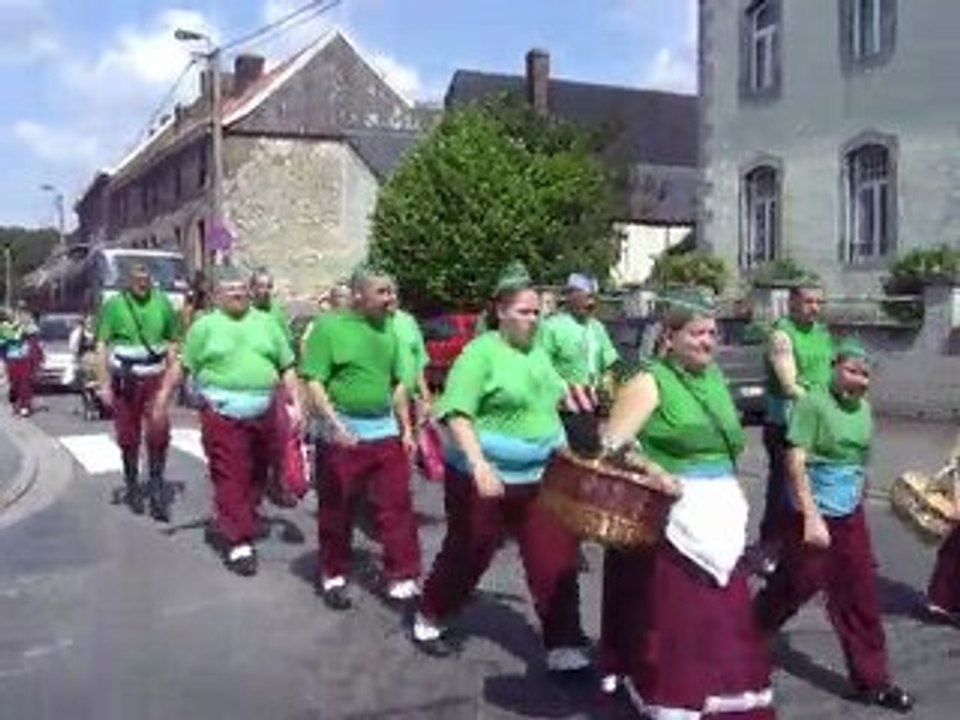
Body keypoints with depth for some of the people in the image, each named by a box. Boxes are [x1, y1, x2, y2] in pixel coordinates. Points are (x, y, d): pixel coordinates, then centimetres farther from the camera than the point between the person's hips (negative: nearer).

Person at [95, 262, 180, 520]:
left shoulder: (162, 302, 2)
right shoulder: (114, 305, -4)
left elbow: (172, 342, 10)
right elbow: (102, 346, -2)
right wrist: (104, 384, -6)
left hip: (155, 378, 1)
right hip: (124, 380, -1)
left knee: (159, 432, -9)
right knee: (128, 438, 8)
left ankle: (156, 485, 6)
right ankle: (132, 487, 25)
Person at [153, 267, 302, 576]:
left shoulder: (266, 322, 13)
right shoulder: (205, 326, 4)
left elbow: (287, 367, 12)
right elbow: (182, 365, 5)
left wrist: (295, 403, 4)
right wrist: (163, 397, 2)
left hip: (264, 411, 4)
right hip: (223, 413, -4)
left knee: (256, 476, 14)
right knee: (231, 479, -6)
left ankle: (229, 522, 33)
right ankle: (238, 544, -4)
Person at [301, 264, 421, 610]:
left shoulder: (387, 328, 9)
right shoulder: (329, 326, -8)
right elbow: (314, 382, -12)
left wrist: (406, 429, 12)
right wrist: (335, 424, -23)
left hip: (386, 431, 5)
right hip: (344, 432, -5)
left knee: (397, 507, 3)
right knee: (337, 511, 8)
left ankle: (402, 578, 11)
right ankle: (333, 577, 24)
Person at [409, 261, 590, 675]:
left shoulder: (537, 352, 10)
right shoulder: (481, 351, -14)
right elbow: (456, 413, -22)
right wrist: (479, 465, -32)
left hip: (540, 477, 6)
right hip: (487, 476, -6)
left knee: (556, 559, 0)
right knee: (467, 555, 11)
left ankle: (564, 647, 7)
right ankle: (428, 622, 33)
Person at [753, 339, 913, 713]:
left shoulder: (863, 408, 7)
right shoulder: (813, 403, -15)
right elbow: (796, 461, -19)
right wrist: (812, 518, -22)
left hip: (851, 514, 6)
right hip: (815, 513, -6)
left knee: (861, 595, 8)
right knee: (794, 586, 5)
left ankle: (872, 681, 19)